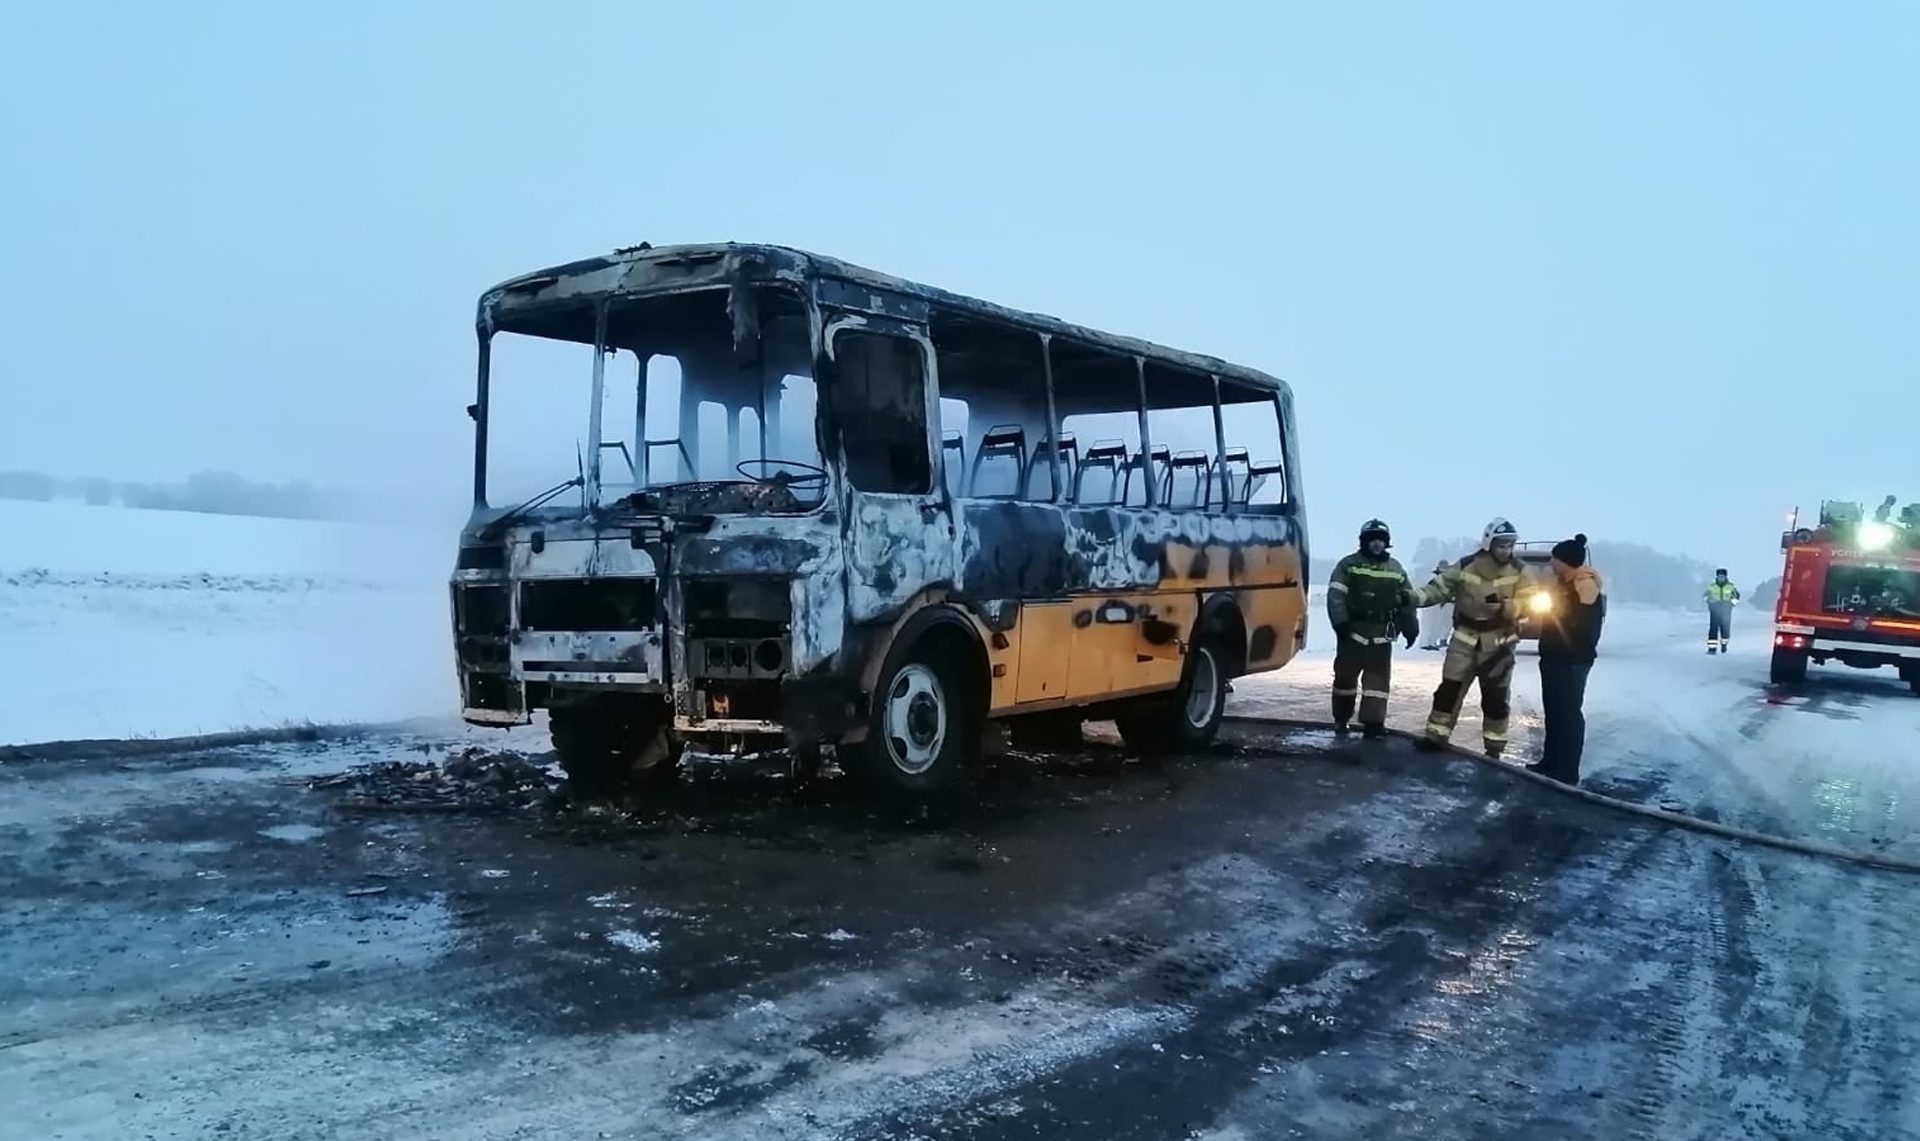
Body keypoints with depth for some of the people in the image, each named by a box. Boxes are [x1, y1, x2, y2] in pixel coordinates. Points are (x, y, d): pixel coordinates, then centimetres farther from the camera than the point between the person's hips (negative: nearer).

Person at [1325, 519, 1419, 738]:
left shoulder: (1396, 569, 10)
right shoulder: (1348, 565, -2)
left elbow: (1407, 601, 15)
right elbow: (1335, 596, -10)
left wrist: (1410, 628, 9)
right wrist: (1340, 623, -19)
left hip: (1381, 636, 3)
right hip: (1352, 633, -3)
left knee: (1378, 679, -2)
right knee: (1345, 676, 6)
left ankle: (1373, 722, 0)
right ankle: (1340, 720, 20)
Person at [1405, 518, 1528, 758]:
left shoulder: (1518, 572, -7)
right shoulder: (1466, 567, -8)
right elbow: (1438, 588, -10)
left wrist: (1505, 606, -30)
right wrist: (1414, 597, -27)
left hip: (1500, 641, 0)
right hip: (1466, 638, 0)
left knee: (1496, 696, 6)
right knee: (1450, 687, 0)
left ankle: (1494, 746, 17)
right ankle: (1436, 736, 8)